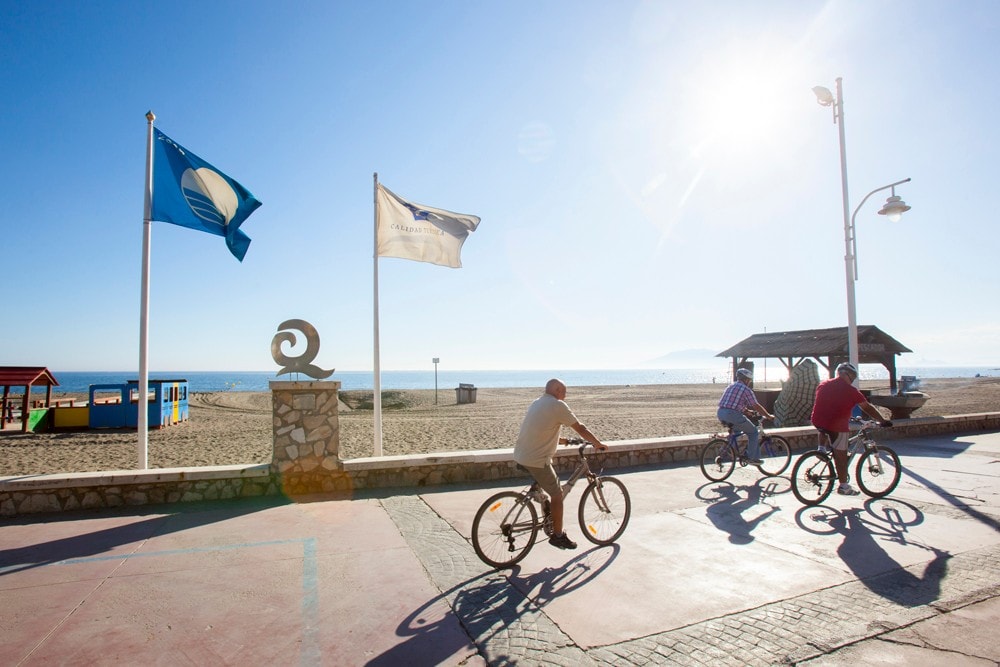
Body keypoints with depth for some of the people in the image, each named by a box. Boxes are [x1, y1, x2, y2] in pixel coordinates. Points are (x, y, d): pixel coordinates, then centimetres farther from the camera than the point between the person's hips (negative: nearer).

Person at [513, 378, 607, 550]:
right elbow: (580, 428, -6)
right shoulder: (558, 405, -11)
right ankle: (558, 536, 17)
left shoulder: (536, 403, 15)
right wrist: (598, 444, 7)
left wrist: (562, 440, 28)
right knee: (557, 495, 6)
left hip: (520, 456, 9)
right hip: (536, 460, -9)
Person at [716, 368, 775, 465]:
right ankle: (753, 458, 12)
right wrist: (768, 416, 12)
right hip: (733, 414, -8)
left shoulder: (730, 386, 23)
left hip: (720, 414, 8)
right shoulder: (746, 389, -2)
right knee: (753, 432, 11)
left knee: (737, 429, 34)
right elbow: (756, 406, 0)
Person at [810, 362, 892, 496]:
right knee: (841, 455, 5)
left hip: (817, 421, 5)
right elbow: (868, 408, 2)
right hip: (837, 425, -5)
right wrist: (883, 421, 12)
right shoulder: (850, 390, -3)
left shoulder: (823, 384, 12)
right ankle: (844, 486, 13)